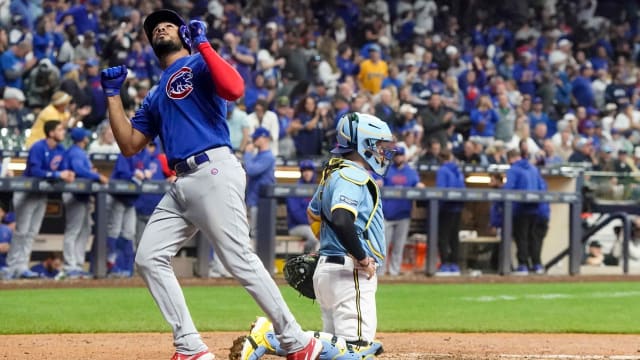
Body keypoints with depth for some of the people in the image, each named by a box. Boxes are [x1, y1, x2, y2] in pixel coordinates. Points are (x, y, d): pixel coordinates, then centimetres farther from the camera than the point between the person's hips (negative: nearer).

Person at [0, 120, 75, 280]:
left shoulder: (61, 150, 3)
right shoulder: (38, 148, -20)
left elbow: (61, 171, 7)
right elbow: (35, 171, -28)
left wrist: (68, 175, -16)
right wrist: (58, 175, -31)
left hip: (42, 194, 8)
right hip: (26, 193, -8)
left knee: (31, 232, 9)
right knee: (22, 231, -7)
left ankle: (21, 267, 13)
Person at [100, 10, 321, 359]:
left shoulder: (198, 65, 4)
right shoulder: (155, 97, 27)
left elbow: (233, 89, -16)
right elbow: (129, 144, 23)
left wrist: (202, 43, -12)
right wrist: (113, 94, 22)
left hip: (214, 171, -8)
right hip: (182, 183, 8)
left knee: (240, 260, -13)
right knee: (149, 258, 0)